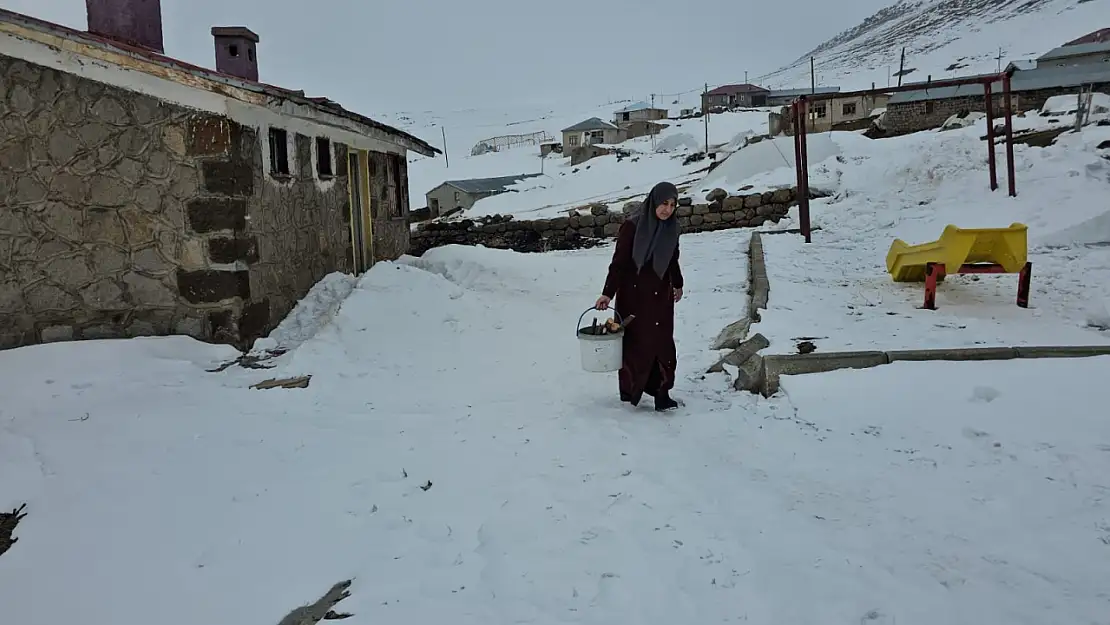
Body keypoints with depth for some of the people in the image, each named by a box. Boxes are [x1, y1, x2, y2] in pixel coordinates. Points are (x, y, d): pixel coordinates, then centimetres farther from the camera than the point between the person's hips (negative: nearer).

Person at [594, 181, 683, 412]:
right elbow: (618, 262, -14)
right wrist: (608, 293, -19)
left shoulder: (671, 228, 1)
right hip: (633, 294, -4)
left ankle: (661, 391, 3)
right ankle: (629, 389, 19)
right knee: (634, 342, 4)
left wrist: (677, 284, 28)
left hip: (660, 295, 4)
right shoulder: (632, 226, -15)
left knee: (662, 342, -1)